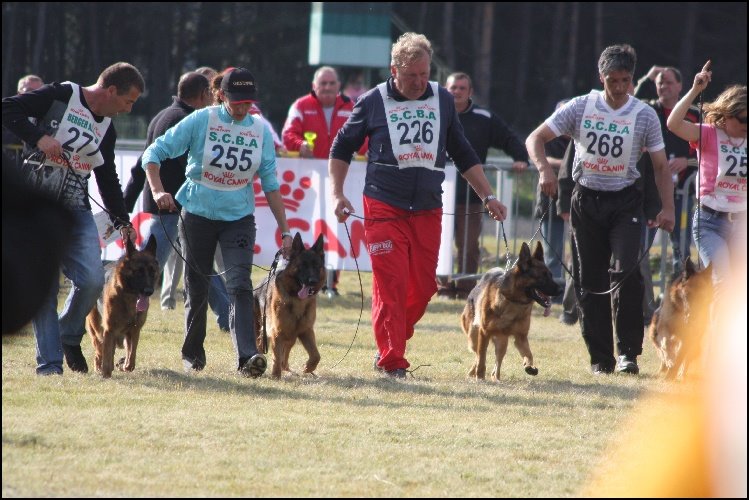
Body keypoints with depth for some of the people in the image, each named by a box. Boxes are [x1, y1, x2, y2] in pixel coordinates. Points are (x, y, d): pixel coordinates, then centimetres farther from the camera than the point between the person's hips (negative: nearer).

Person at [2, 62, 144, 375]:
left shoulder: (106, 128, 17)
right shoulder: (61, 96, -4)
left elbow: (108, 179, 26)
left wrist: (122, 222, 20)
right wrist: (38, 138, -22)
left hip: (77, 208, 6)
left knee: (92, 280, -10)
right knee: (45, 284, -8)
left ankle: (69, 336, 16)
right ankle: (49, 363, -3)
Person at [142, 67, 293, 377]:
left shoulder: (261, 131, 2)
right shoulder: (201, 121, -6)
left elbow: (270, 184, 7)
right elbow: (154, 153, -7)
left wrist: (284, 230, 4)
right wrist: (158, 190, -23)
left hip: (239, 218, 1)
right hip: (198, 214, -1)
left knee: (240, 285, -15)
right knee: (196, 289, 7)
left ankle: (247, 357, -26)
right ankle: (192, 353, 27)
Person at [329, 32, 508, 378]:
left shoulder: (442, 100, 9)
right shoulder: (373, 102, 1)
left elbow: (463, 154, 18)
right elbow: (342, 148, 10)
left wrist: (488, 197, 13)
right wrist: (337, 194, 0)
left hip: (428, 210, 3)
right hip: (384, 207, -3)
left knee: (423, 286, 3)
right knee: (390, 285, -9)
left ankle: (390, 344, 22)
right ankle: (391, 360, -6)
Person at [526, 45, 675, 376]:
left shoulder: (644, 115, -1)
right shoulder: (580, 108, -2)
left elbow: (661, 165, 3)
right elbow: (536, 139, -3)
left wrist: (667, 208, -8)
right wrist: (544, 169, -22)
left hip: (625, 201, -1)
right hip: (586, 198, 1)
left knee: (626, 272, -19)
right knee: (589, 282, 3)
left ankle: (628, 352, -11)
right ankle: (600, 358, 11)